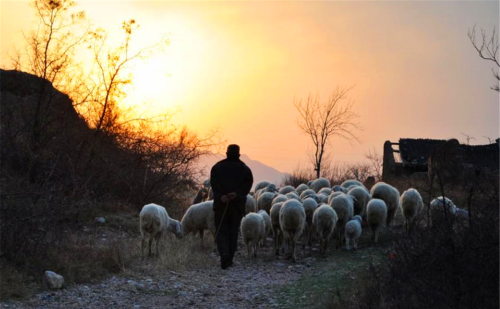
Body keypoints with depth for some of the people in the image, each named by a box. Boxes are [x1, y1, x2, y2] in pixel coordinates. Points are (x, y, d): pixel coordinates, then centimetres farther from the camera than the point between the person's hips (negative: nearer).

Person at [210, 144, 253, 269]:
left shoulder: (217, 167, 5)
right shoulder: (245, 169, 6)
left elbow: (214, 183, -10)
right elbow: (248, 183, -8)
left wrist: (221, 196, -19)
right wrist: (237, 194, -16)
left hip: (220, 204, -1)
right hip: (238, 205, 1)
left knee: (221, 231, 3)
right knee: (233, 232, 11)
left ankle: (224, 253, -22)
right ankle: (229, 259, 12)